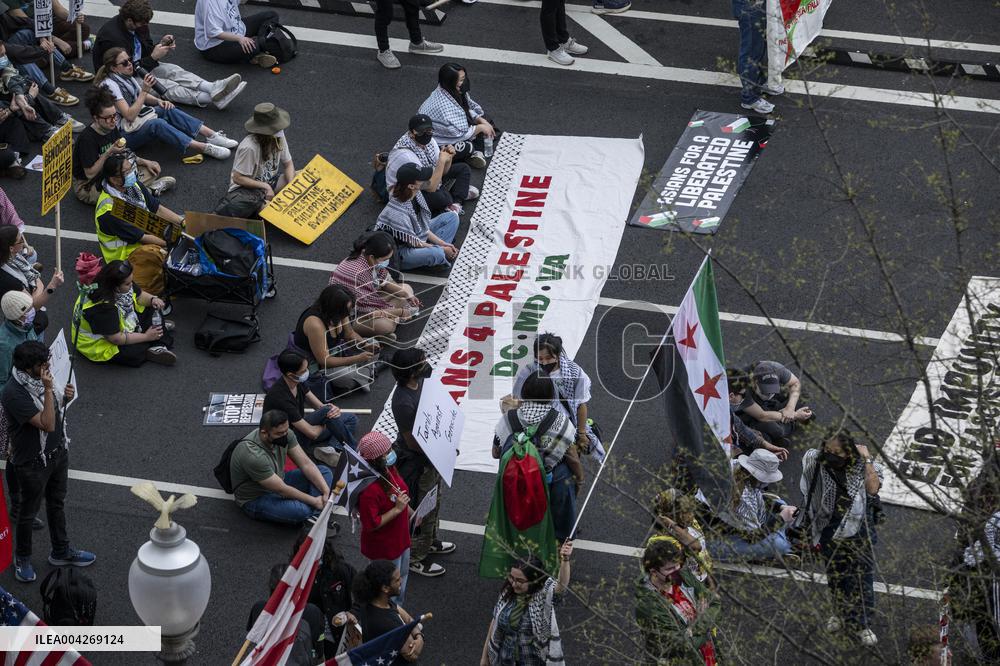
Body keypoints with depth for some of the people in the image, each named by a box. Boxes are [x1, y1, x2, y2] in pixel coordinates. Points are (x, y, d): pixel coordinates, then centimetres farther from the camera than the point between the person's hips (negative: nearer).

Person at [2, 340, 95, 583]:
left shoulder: (39, 379, -6)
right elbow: (47, 424, -32)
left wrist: (65, 398, -9)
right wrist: (48, 389, -36)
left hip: (58, 452, 7)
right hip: (33, 463, -7)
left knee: (57, 504, 23)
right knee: (28, 512, 12)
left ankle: (61, 552, 41)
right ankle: (22, 559, 33)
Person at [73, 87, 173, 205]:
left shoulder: (112, 129, -1)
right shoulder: (87, 138, -26)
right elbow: (90, 174, -25)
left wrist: (145, 162, 1)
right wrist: (108, 153, -31)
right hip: (87, 186, -9)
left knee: (153, 169, 6)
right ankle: (148, 190, -12)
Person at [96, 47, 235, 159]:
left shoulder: (125, 77, 5)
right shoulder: (110, 85, -21)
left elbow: (141, 97, 19)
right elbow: (129, 116, -26)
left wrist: (159, 101, -2)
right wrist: (145, 91, -28)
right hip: (123, 134, -9)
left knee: (168, 109, -11)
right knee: (157, 124, -32)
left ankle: (211, 135, -19)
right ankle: (203, 148, -41)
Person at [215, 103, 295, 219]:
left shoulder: (279, 136, -7)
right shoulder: (249, 147, -28)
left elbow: (288, 164, 4)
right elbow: (238, 178, -22)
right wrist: (265, 186, -23)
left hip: (270, 182, 8)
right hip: (246, 187, -8)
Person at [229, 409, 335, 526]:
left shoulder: (284, 434, -14)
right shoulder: (253, 456, -36)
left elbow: (306, 464, -8)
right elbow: (282, 490, -28)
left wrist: (326, 491, -19)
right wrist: (314, 501, -19)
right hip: (256, 499, -8)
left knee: (324, 472, -1)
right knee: (301, 510, -34)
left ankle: (314, 518, -17)